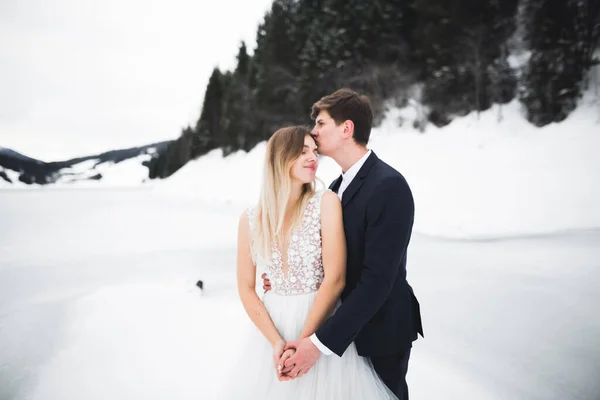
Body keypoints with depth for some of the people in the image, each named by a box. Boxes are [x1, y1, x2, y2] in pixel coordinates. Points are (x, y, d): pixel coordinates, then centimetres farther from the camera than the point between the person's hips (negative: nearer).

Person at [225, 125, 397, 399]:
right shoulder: (250, 219, -2)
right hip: (273, 327, 2)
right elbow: (246, 288, 0)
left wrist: (302, 342, -15)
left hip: (321, 328, -2)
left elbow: (335, 279, -15)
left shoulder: (326, 202, -10)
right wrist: (277, 343, -11)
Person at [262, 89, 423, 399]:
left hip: (379, 329, -8)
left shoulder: (389, 186, -24)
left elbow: (377, 279, -28)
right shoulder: (338, 186, 6)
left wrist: (321, 342, -29)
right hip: (346, 323, 8)